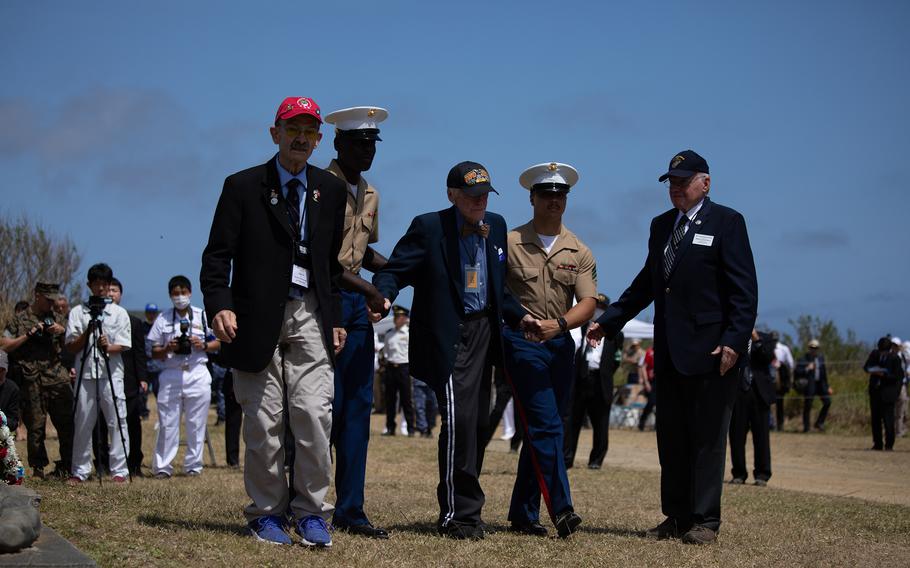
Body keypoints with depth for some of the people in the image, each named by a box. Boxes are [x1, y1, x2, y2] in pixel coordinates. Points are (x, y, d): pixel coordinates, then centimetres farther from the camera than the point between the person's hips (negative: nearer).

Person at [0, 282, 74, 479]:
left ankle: (66, 467, 8)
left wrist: (63, 332, -4)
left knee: (67, 425, -2)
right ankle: (38, 468, 10)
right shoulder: (20, 320, 8)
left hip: (59, 379, 2)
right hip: (32, 381, -2)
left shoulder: (58, 319, 16)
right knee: (35, 427, 0)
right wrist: (29, 334, -6)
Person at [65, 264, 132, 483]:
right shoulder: (77, 313, 10)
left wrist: (108, 347, -19)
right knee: (83, 423, 2)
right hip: (85, 374, 1)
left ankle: (119, 470, 1)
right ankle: (79, 471, 9)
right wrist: (87, 332, -11)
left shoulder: (119, 313, 10)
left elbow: (123, 345, 2)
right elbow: (71, 347, 5)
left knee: (117, 422, -4)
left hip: (112, 375, 0)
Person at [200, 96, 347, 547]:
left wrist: (335, 317, 12)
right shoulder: (243, 186, 2)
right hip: (257, 318, -2)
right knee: (264, 424, 2)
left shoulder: (330, 190, 12)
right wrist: (219, 305, -16)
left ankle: (310, 512, 4)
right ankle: (267, 512, 14)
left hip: (309, 316, 2)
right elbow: (218, 253, -2)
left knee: (314, 416, -8)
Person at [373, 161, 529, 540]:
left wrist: (519, 316, 9)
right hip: (449, 336, -6)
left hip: (484, 333, 7)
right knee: (459, 419, -15)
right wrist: (383, 296, -29)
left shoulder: (496, 226, 11)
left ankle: (459, 511, 21)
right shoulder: (429, 227, -7)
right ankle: (459, 515, -6)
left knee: (477, 424, 9)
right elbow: (394, 270, -9)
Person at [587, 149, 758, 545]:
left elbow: (744, 289, -10)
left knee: (706, 437, -1)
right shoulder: (661, 225, 16)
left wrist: (735, 340, -19)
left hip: (710, 350, -7)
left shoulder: (726, 222, -4)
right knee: (671, 438, 10)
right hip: (668, 352, 7)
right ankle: (676, 517, 17)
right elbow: (646, 282, 23)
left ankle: (704, 521, 5)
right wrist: (609, 321, 19)